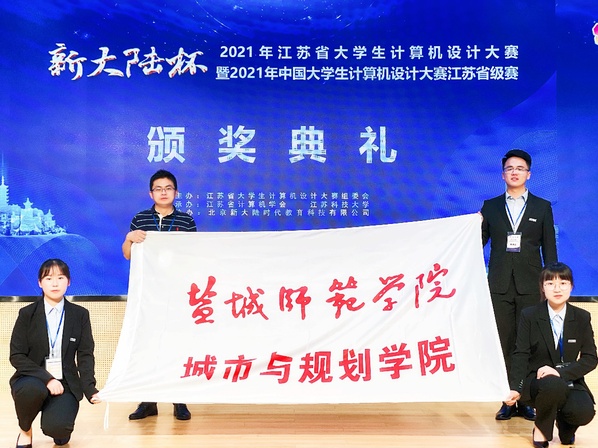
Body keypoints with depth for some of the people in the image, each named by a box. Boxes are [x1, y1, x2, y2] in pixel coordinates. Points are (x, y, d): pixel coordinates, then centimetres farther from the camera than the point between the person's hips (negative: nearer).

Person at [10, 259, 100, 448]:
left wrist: (90, 388, -16)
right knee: (33, 390, -36)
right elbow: (16, 356, -4)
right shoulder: (27, 314, 1)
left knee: (56, 428, -27)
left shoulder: (80, 315, 4)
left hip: (65, 383, 0)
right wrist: (46, 378, -19)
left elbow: (85, 356, 1)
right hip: (32, 380, 0)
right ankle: (25, 431, -3)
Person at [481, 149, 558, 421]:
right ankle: (508, 401, 9)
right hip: (500, 285, 1)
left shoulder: (542, 207, 9)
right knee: (503, 344, 2)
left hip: (530, 286, -1)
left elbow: (549, 248, 7)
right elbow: (479, 242, 6)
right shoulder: (490, 207, 10)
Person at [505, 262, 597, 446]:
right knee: (553, 386, -37)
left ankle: (564, 423, 10)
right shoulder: (529, 315, -2)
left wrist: (560, 371, -20)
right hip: (536, 381, -2)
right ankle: (541, 428, -6)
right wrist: (516, 388, -22)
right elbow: (521, 355, -6)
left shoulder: (582, 317, 2)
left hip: (570, 381, 2)